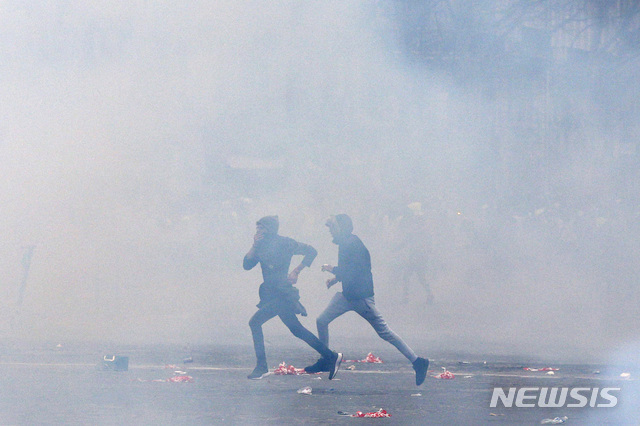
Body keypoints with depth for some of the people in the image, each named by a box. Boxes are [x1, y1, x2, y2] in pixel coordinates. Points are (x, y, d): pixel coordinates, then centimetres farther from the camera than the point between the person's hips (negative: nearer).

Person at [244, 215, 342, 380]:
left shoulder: (284, 243, -7)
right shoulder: (262, 246, 13)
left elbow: (311, 252, -5)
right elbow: (247, 265, 5)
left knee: (255, 322, -13)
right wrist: (255, 246, -6)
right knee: (296, 329, 9)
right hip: (271, 295, 8)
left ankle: (261, 366, -8)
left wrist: (296, 272, -12)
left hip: (281, 293, -8)